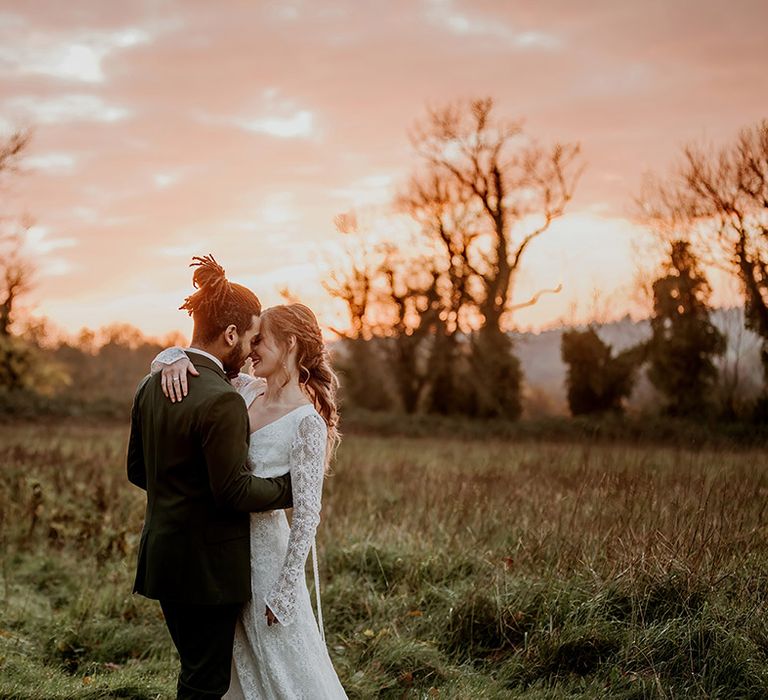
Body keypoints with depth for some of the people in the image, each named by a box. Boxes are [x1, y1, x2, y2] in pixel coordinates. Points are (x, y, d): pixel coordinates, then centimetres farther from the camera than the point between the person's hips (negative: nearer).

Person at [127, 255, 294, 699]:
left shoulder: (151, 387, 5)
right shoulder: (222, 401, -21)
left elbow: (138, 470, 14)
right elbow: (234, 491, -22)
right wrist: (289, 487, -7)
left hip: (163, 556, 9)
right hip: (209, 564, -9)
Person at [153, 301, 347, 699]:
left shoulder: (307, 423, -19)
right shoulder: (246, 391, 1)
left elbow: (307, 516, -19)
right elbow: (160, 361, 6)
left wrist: (283, 592, -17)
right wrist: (174, 359, -17)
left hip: (265, 551, -7)